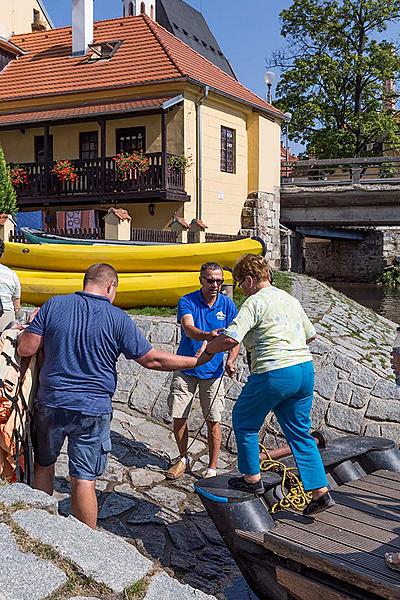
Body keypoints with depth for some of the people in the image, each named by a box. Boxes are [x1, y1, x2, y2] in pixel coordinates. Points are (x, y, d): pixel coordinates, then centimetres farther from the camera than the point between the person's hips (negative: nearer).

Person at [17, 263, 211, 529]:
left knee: (43, 466, 24)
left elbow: (26, 349, -5)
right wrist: (198, 361, 4)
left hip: (51, 404, 3)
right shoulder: (119, 319, -9)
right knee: (84, 480, 5)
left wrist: (31, 324, 16)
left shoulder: (54, 305, -4)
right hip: (93, 411, -2)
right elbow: (152, 360, -7)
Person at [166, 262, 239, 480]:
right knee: (178, 418, 5)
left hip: (213, 371, 1)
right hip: (185, 370, 0)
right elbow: (188, 329, -30)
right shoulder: (187, 301, -11)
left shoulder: (227, 304, -4)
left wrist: (231, 360, -20)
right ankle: (183, 458, 29)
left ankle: (212, 468, 17)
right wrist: (207, 336, -52)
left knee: (213, 421, 2)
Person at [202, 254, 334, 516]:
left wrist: (208, 349, -4)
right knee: (300, 432, 16)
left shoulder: (255, 302, -9)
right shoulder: (290, 299, 16)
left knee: (244, 421, 15)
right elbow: (310, 334, 25)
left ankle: (252, 478, 24)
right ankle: (321, 492, 14)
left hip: (274, 374, -8)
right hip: (305, 369, 8)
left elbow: (231, 338, -21)